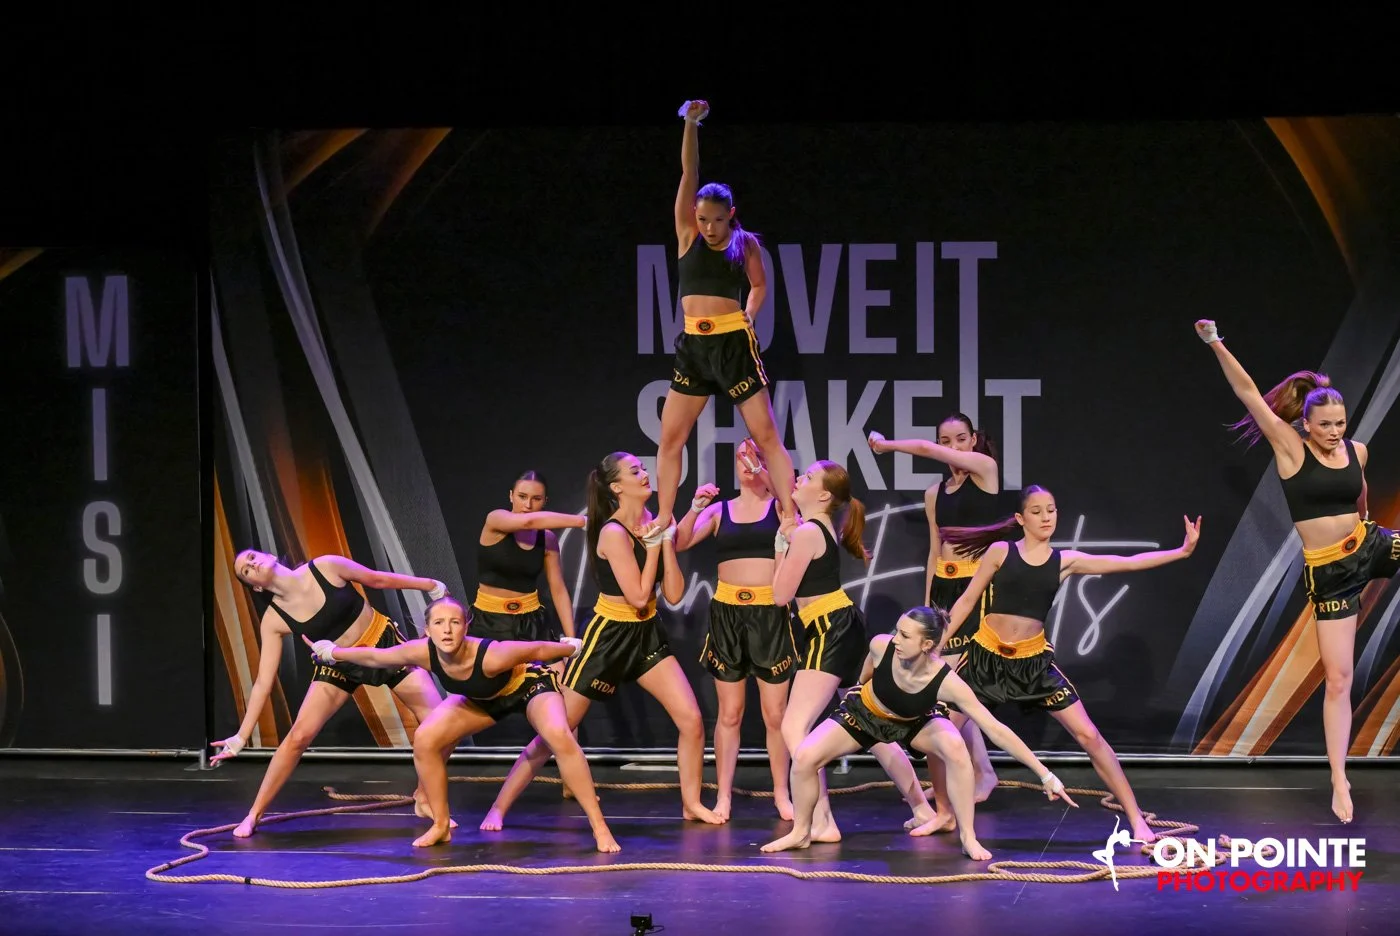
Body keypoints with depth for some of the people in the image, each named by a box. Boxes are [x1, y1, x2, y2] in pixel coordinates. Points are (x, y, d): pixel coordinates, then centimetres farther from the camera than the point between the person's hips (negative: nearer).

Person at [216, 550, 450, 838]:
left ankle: (424, 799, 10)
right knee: (298, 736, -12)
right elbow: (263, 682, -12)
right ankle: (254, 814, 0)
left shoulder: (326, 568, -21)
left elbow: (378, 579, -6)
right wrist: (241, 737, -16)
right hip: (341, 665, 1)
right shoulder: (274, 620, -15)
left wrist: (432, 586, 4)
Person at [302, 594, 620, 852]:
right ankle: (441, 826, 8)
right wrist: (333, 653, 1)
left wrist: (572, 647, -8)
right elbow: (377, 657, -11)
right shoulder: (422, 652, -30)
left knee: (560, 737, -31)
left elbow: (537, 650, -26)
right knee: (425, 741, -9)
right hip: (483, 698, 5)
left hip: (530, 684, -5)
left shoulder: (492, 656, -44)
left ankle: (599, 827, -22)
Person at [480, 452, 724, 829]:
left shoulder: (650, 524, 1)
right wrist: (653, 544, -17)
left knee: (692, 719, -4)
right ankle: (499, 807, 5)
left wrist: (666, 540, -10)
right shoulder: (614, 533, -20)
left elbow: (674, 594, -3)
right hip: (608, 637, -6)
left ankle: (691, 803, 13)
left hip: (646, 635, 6)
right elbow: (638, 597, -23)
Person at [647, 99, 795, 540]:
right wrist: (691, 124, -10)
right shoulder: (688, 234, 4)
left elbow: (759, 285, 17)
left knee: (766, 433, -3)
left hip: (734, 343, -3)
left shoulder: (745, 244, 2)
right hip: (693, 345, 3)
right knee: (670, 436, 3)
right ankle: (663, 517, 11)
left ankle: (790, 516, -4)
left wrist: (748, 316, 1)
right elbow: (688, 173, -3)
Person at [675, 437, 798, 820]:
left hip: (770, 614, -1)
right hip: (727, 612, 2)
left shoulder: (779, 506, 4)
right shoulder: (720, 510, 8)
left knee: (775, 713, 2)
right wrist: (695, 509, -17)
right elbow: (679, 542, -1)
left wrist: (763, 473, -30)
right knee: (729, 713, 5)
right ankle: (724, 796, 8)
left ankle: (781, 795, 11)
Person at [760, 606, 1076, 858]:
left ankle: (968, 837, -16)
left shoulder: (946, 682, -38)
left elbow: (995, 729, -37)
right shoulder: (881, 646, -34)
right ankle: (801, 832, 10)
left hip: (914, 723, -2)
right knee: (804, 757, -16)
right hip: (863, 712, 2)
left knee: (955, 748, -32)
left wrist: (1044, 773, -38)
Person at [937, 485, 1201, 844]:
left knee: (1089, 736, -4)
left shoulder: (1065, 561, 2)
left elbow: (1129, 563, -2)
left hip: (1034, 660, 1)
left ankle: (1136, 820, 1)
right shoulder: (1000, 551, -2)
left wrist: (1182, 551, -10)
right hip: (986, 655, -1)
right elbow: (967, 600, 3)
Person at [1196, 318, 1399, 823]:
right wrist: (1217, 346, -26)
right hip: (1328, 572, -4)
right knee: (1338, 677, -3)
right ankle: (1340, 782, 6)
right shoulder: (1290, 448, -12)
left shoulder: (1357, 451, -1)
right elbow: (1249, 394, -19)